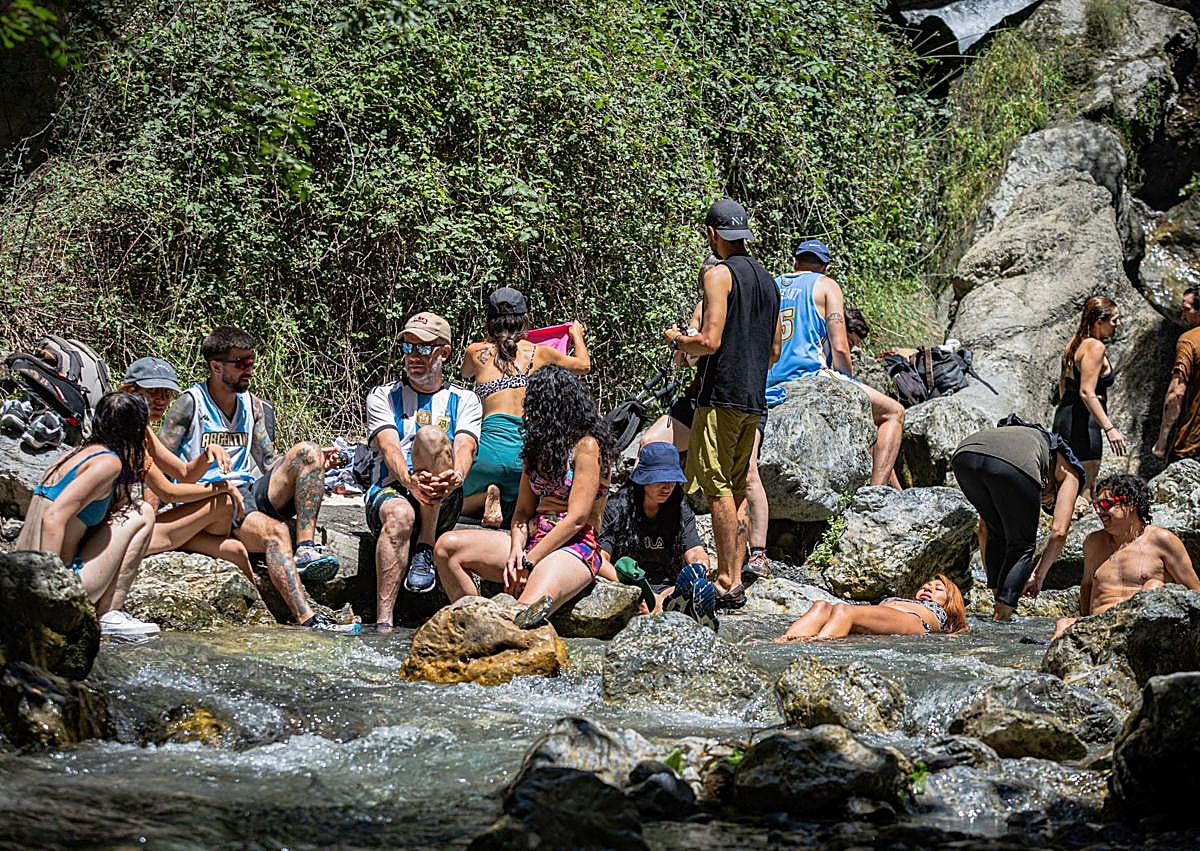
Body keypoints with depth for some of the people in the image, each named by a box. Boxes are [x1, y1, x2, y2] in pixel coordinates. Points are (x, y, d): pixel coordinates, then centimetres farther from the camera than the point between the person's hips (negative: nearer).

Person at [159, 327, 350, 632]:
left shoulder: (250, 404, 18)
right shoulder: (191, 403, -1)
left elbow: (270, 462, 22)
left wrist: (314, 462, 3)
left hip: (251, 492, 6)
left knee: (306, 452, -16)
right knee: (274, 531, -35)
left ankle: (306, 550, -26)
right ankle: (307, 620, -46)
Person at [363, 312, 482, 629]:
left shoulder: (464, 401, 16)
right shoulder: (383, 397, 15)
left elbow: (465, 447, -5)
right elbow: (389, 447, -5)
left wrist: (455, 477, -32)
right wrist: (410, 481, -29)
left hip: (443, 506, 0)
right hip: (391, 490, 0)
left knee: (430, 435, -28)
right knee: (399, 515, -38)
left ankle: (426, 550, -25)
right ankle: (383, 621, -46)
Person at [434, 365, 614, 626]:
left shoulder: (587, 445, -5)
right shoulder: (539, 444, 20)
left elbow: (576, 519, -13)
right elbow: (523, 511, 14)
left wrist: (528, 562, -15)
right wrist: (516, 551, -7)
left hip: (574, 548, -8)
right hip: (533, 541, 9)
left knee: (530, 612, -38)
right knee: (447, 546, -10)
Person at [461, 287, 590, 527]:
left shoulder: (477, 352, 11)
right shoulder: (539, 353, 12)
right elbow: (584, 365, 32)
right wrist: (577, 335, 52)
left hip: (492, 447, -1)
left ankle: (487, 498, -13)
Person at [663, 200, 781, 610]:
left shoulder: (720, 274, -9)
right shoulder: (768, 280, 17)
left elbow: (710, 341, -17)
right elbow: (774, 351, 20)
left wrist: (677, 340, 1)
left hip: (722, 395, -8)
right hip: (755, 399, 8)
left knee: (718, 489, -7)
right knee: (737, 490, 12)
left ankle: (729, 585, -11)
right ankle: (734, 577, 11)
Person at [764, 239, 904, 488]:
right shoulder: (825, 285, 5)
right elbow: (839, 349, -6)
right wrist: (848, 382, 10)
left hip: (771, 389, 7)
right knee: (893, 413, 5)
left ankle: (895, 489, 26)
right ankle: (877, 489, -13)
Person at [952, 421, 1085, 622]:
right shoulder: (1067, 472, 33)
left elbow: (984, 529, 43)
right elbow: (1058, 532, 20)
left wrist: (993, 580, 44)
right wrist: (1038, 576, 28)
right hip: (1015, 462, -5)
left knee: (997, 534, 29)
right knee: (1022, 546, 16)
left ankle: (1001, 608, 25)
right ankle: (1002, 615, 5)